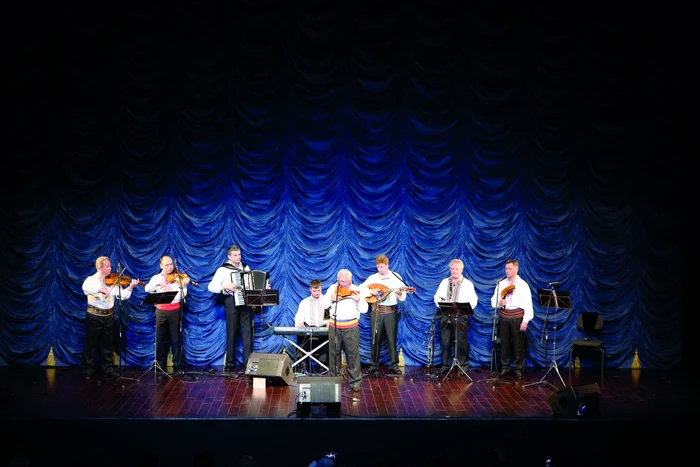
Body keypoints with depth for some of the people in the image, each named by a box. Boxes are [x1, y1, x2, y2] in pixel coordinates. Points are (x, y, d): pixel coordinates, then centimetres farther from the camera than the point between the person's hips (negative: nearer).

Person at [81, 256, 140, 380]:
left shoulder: (114, 281, 7)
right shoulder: (91, 279, -5)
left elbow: (122, 296, 3)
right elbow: (85, 288, -29)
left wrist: (130, 287, -12)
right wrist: (100, 289, -39)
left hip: (109, 315, 4)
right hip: (94, 315, -4)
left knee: (107, 344, 11)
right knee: (90, 344, 3)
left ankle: (107, 369, 19)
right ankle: (88, 370, 12)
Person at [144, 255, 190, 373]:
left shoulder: (177, 278, 2)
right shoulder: (156, 278, 8)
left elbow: (182, 296, -6)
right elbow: (147, 289, -9)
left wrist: (184, 286, -24)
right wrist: (157, 283, -24)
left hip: (175, 310, -2)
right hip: (161, 311, 2)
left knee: (176, 339, 0)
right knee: (161, 339, 6)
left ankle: (177, 365, 6)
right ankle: (161, 365, 14)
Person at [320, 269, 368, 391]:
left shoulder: (356, 290, 0)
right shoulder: (333, 288, 5)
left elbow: (364, 310, -1)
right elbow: (323, 304, 4)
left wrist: (358, 300, -19)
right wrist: (331, 299, -13)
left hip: (351, 327, -2)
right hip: (334, 326, 2)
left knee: (352, 354, -1)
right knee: (334, 353, 8)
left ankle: (355, 381, 6)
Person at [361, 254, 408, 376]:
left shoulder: (396, 278, 2)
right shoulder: (373, 278, 5)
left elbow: (403, 298, -1)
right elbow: (360, 288, 1)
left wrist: (399, 293, -23)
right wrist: (370, 291, -14)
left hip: (391, 311, -1)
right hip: (376, 311, 1)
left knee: (392, 338, 0)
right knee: (375, 338, 4)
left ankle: (394, 364, 7)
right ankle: (374, 365, 11)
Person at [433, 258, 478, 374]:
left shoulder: (468, 284, 5)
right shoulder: (444, 282, 15)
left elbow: (473, 301, -3)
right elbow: (437, 297, 11)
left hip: (460, 316, -3)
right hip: (445, 316, 3)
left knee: (461, 342, -5)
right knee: (445, 342, 4)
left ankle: (463, 367, 1)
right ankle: (446, 366, 11)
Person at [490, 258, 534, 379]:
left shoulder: (523, 284, 2)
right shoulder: (501, 284, 12)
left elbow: (528, 304, -4)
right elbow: (493, 300, 11)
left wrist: (525, 320, -12)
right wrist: (499, 302, -13)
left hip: (517, 316, -3)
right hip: (504, 316, 3)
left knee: (519, 343, 0)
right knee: (504, 342, 6)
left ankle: (518, 368, 8)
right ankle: (504, 367, 16)